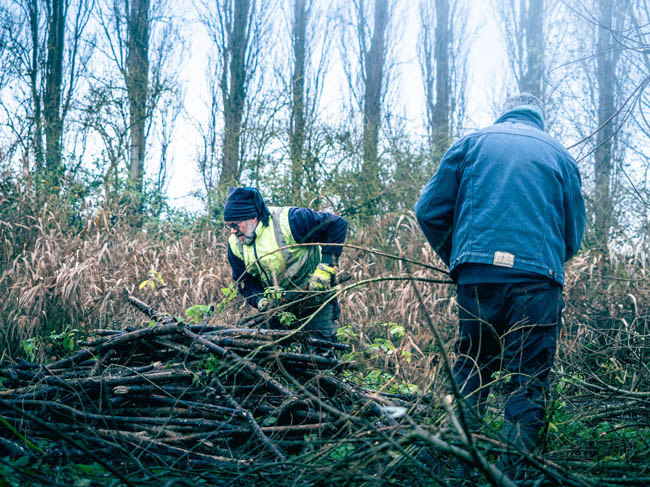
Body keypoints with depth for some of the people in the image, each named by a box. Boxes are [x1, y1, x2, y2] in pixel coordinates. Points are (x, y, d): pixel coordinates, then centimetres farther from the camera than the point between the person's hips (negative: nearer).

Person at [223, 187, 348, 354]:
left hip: (314, 302, -5)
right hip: (279, 307, 5)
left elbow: (337, 224, -21)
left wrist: (325, 268, -25)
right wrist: (261, 300, -21)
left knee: (322, 352, -1)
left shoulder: (289, 221, -24)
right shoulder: (235, 243, -6)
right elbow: (245, 282, 1)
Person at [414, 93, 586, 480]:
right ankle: (513, 471, 2)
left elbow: (429, 211, 7)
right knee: (527, 379, 4)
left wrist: (455, 260, 18)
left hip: (477, 274, 1)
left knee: (470, 370, 11)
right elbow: (574, 235, 14)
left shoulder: (473, 143, 14)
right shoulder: (560, 155, 16)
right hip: (539, 279, -1)